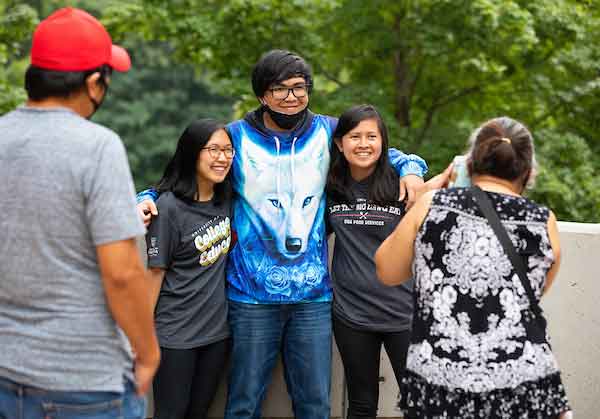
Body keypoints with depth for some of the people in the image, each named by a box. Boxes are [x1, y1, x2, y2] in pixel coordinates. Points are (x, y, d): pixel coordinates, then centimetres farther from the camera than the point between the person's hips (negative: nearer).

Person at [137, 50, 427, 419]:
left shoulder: (327, 132, 3)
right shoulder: (237, 137, -1)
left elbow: (379, 152, 17)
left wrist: (410, 168, -3)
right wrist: (148, 199, -8)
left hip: (313, 293, 2)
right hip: (252, 294, -1)